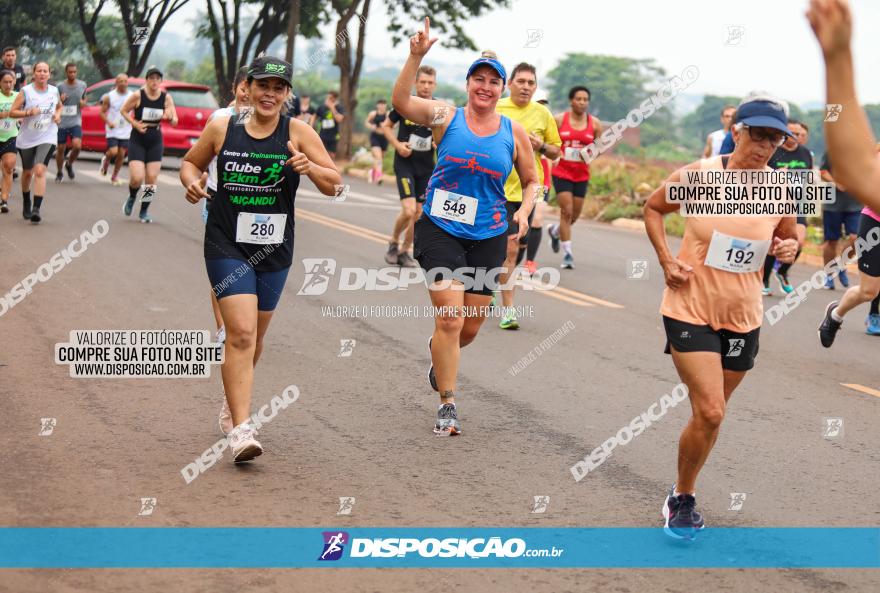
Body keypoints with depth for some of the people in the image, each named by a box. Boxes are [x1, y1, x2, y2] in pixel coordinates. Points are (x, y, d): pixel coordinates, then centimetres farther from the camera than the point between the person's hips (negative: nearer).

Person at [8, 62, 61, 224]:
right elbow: (12, 112, -9)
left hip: (47, 139, 0)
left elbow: (59, 106, 22)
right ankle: (26, 203, 40)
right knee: (27, 172, 16)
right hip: (27, 139, 0)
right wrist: (29, 112, -23)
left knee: (40, 171, -18)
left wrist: (58, 114, 0)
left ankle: (37, 209, -22)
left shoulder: (54, 91, 1)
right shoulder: (26, 91, -8)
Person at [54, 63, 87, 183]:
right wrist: (60, 101, -16)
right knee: (61, 149, 5)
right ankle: (59, 173, 25)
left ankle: (69, 165, 10)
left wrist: (83, 103, -3)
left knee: (77, 145, -19)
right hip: (62, 122, -1)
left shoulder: (82, 85, 4)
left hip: (76, 122, 1)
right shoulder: (60, 87, -3)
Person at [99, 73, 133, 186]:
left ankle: (115, 177, 19)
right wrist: (108, 122, -18)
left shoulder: (132, 96, -1)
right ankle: (106, 160, 21)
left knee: (121, 154, 3)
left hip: (125, 131, 2)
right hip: (112, 130, -2)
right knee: (113, 152, -15)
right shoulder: (109, 96, -6)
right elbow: (102, 112, -1)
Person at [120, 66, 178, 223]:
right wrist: (135, 124, -14)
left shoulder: (166, 97, -5)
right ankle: (132, 198, 21)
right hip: (137, 140, -3)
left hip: (155, 141, 3)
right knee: (137, 178, -13)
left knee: (151, 178, 1)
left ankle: (144, 211, 18)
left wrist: (170, 117, -25)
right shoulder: (138, 95, -12)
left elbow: (175, 122, -1)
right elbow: (124, 111, 1)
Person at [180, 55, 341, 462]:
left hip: (274, 250, 2)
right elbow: (191, 162, 15)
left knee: (254, 337, 17)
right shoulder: (222, 128, -2)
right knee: (241, 333, -17)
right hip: (227, 246, -2)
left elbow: (334, 185, -4)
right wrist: (192, 182, -7)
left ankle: (234, 398, 45)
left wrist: (309, 167, -24)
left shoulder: (297, 132, -3)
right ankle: (240, 430, -19)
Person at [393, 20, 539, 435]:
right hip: (440, 230, -3)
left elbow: (531, 181, 15)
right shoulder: (446, 117, -3)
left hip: (488, 237, 3)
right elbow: (401, 102, -20)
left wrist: (524, 211, -4)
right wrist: (416, 56, -30)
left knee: (470, 327, 11)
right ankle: (447, 406, -2)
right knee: (450, 319, -13)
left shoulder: (514, 133, 4)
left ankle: (439, 354, 47)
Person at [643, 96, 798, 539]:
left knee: (711, 414, 15)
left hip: (742, 318, 4)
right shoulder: (697, 175, -13)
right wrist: (666, 260, -7)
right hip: (690, 308, -4)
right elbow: (653, 207, 4)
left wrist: (789, 249, -11)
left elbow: (788, 238, 13)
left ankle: (684, 497, 36)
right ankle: (681, 498, 8)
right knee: (709, 412, -14)